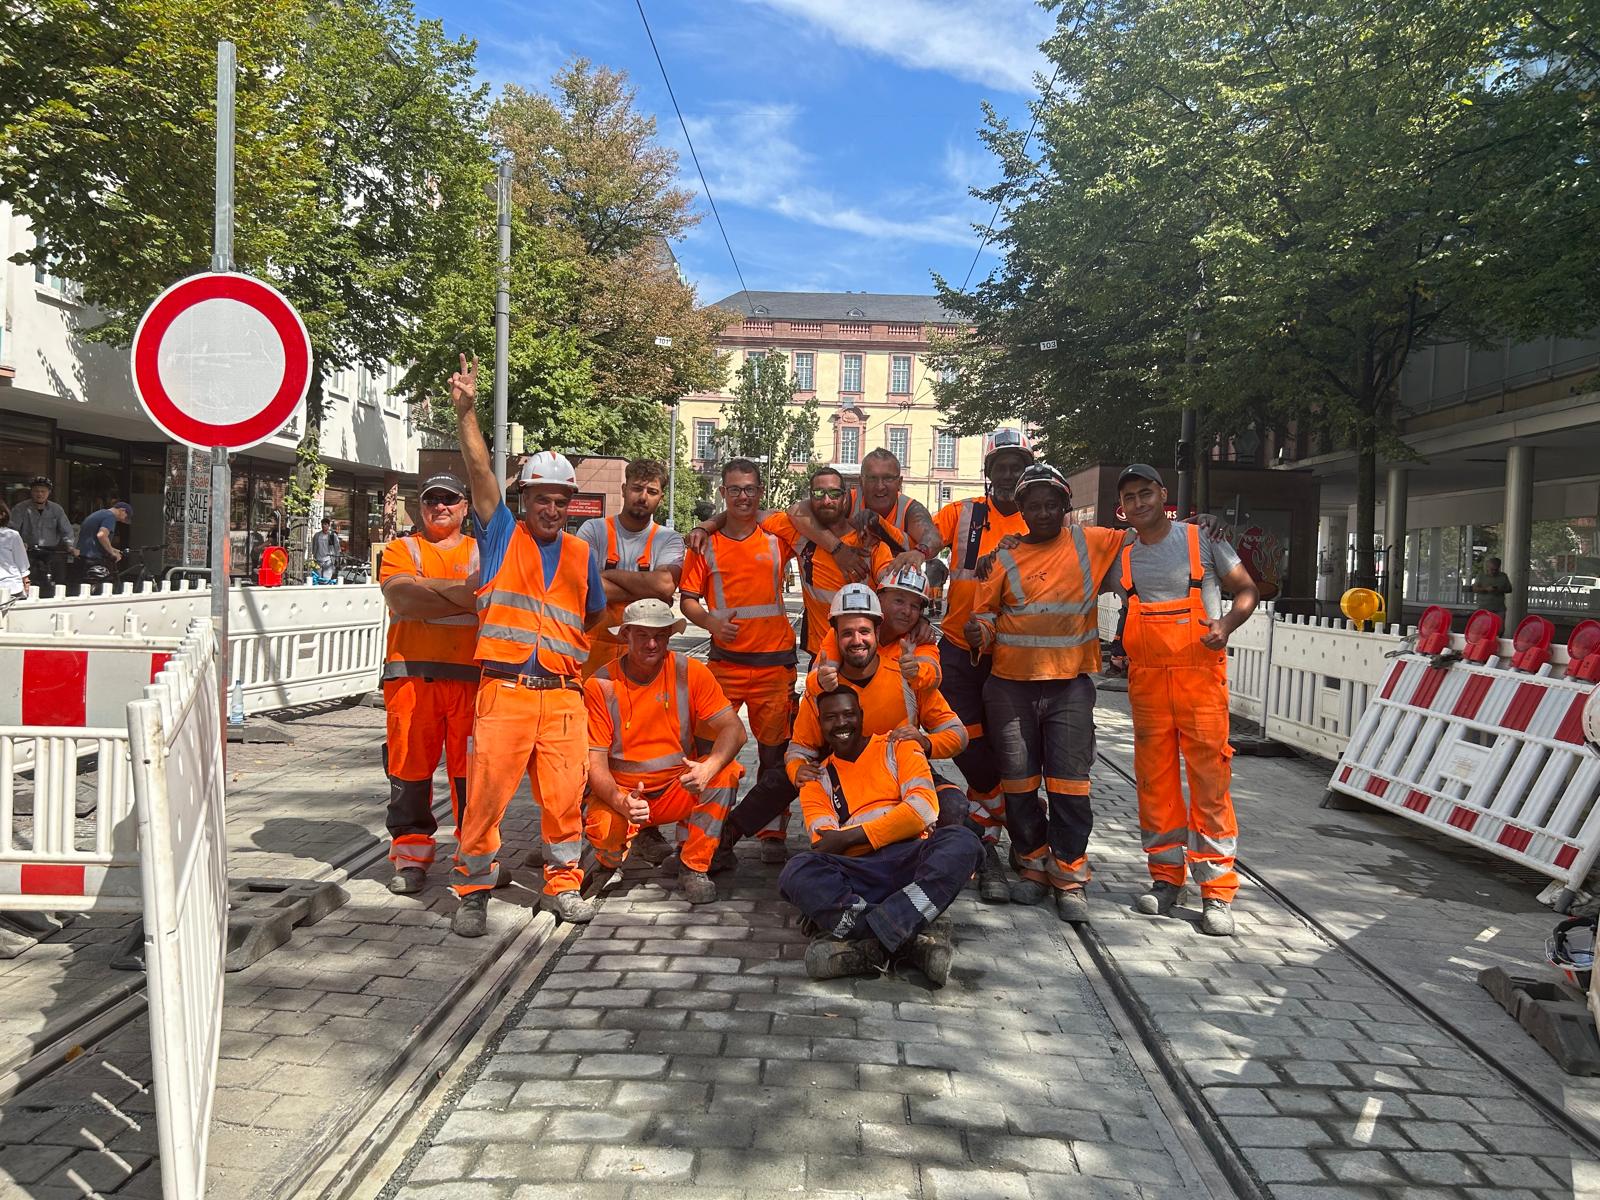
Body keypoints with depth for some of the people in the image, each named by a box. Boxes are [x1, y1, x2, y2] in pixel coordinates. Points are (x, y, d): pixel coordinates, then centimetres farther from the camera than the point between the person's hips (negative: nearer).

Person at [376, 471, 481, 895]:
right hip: (412, 672, 0)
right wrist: (462, 596, -6)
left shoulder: (482, 552, 17)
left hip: (471, 674, 0)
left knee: (471, 767, 0)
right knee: (410, 764, 1)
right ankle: (411, 855, 12)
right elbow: (402, 598, -6)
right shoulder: (402, 549, 14)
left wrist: (429, 589, -9)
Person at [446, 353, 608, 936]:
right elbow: (480, 470, -3)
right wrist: (465, 410, -11)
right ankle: (474, 889, 12)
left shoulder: (580, 552, 14)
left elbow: (596, 615, 26)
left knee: (565, 794, 4)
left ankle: (562, 883, 22)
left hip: (563, 695, 3)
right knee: (486, 790, -4)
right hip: (504, 689, -2)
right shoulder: (502, 534, 7)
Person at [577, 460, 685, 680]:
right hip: (594, 645, 0)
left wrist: (608, 573, -9)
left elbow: (665, 585, -16)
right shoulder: (593, 530, 2)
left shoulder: (669, 540, 4)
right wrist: (646, 590, -12)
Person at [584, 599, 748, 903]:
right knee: (603, 831, -33)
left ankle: (695, 868, -12)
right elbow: (595, 761, -13)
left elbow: (733, 729, -14)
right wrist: (621, 802, -34)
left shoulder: (690, 672, -8)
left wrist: (708, 769, -36)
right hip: (622, 792, -1)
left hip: (678, 790, 2)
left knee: (727, 771, -26)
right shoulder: (600, 685, -11)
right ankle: (639, 834, 7)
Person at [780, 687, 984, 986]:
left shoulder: (899, 747, 14)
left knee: (962, 841, -31)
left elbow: (924, 808, -3)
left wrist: (850, 836, -8)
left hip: (910, 862, -1)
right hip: (857, 873, 1)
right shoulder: (817, 780, 19)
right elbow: (825, 843, 3)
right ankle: (912, 940, -34)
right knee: (797, 871, -29)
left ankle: (865, 938, -39)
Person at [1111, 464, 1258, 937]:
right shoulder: (1121, 557, 12)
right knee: (1154, 781, 6)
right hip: (1146, 680, 4)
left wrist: (1226, 624, -13)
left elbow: (1247, 589, 6)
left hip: (1200, 674, -3)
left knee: (1209, 781, -6)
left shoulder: (1202, 539, 4)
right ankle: (1167, 877, 18)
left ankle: (1217, 892, 0)